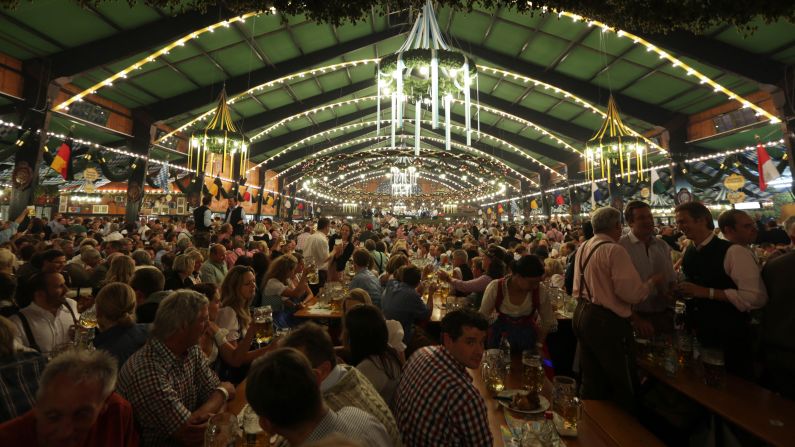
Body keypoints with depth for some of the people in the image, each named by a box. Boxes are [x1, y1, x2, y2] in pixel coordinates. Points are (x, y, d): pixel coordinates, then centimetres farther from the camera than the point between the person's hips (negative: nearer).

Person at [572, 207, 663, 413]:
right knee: (623, 383, 8)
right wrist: (651, 281, -4)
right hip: (607, 322, -8)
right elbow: (631, 293, -20)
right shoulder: (615, 250, -15)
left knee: (592, 379, 20)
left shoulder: (582, 248, 9)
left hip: (582, 316, 8)